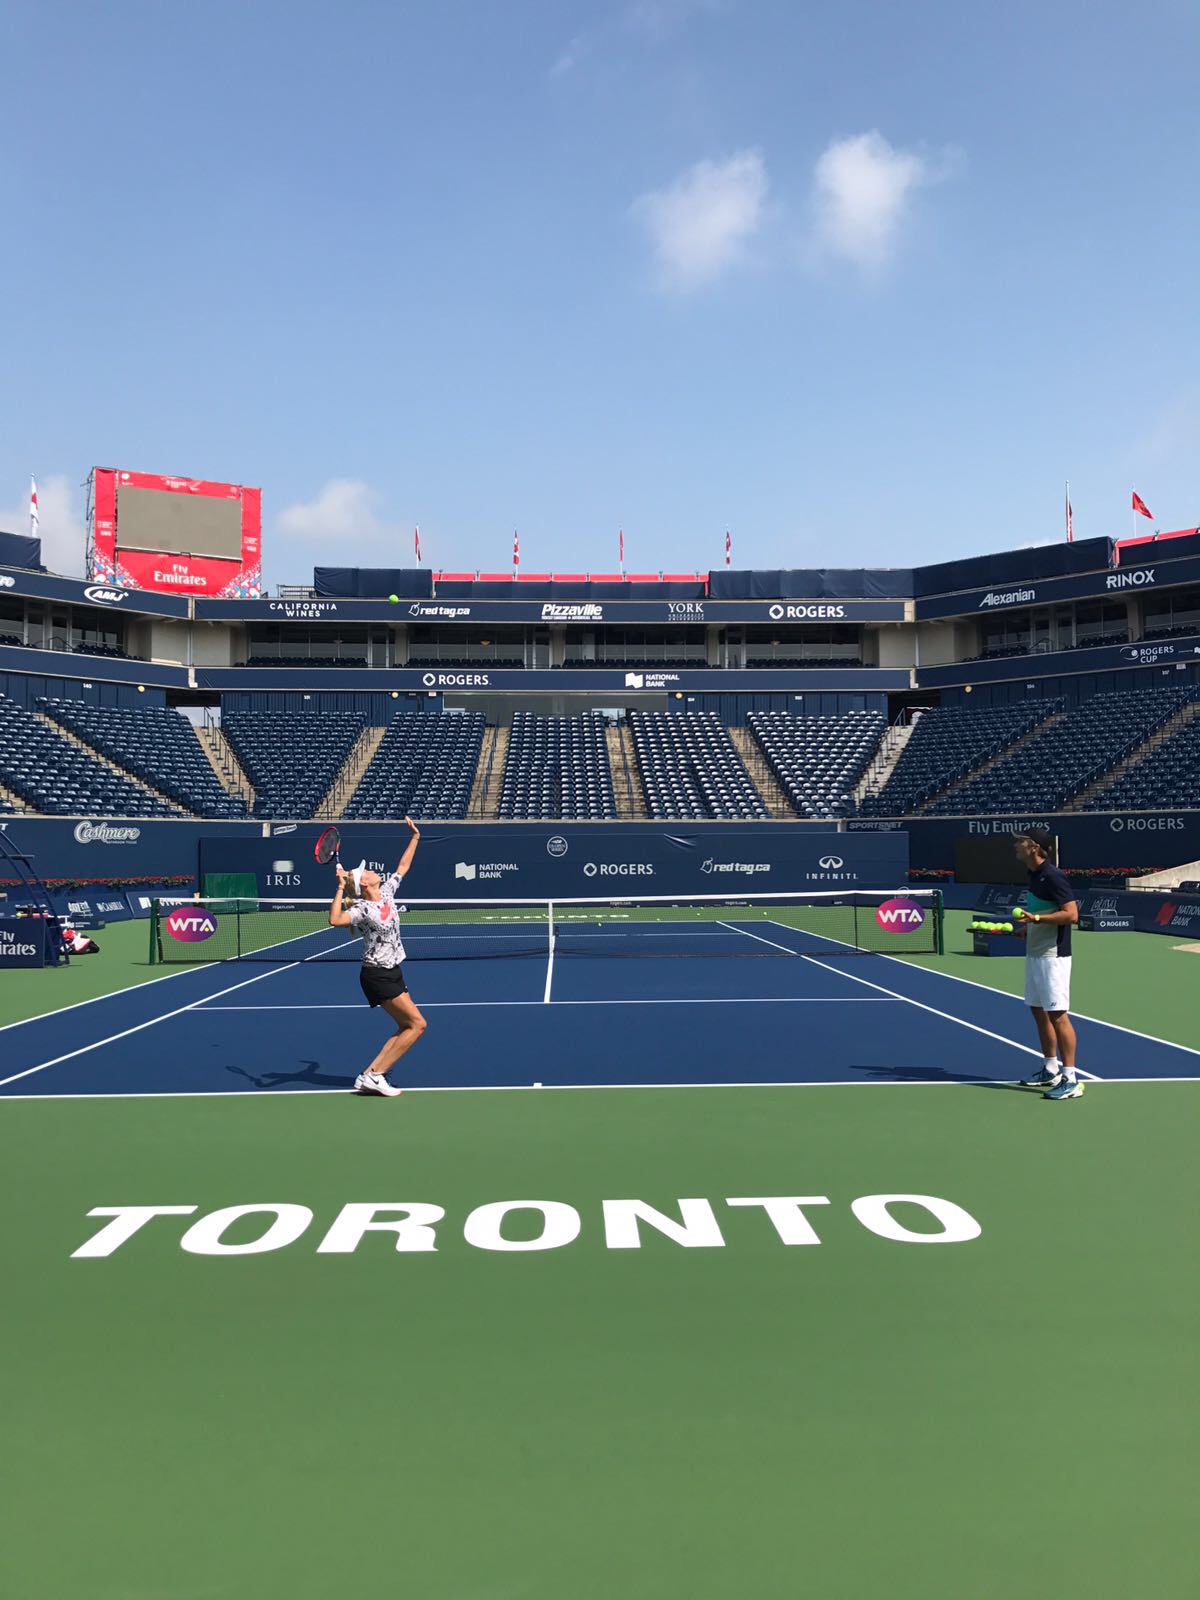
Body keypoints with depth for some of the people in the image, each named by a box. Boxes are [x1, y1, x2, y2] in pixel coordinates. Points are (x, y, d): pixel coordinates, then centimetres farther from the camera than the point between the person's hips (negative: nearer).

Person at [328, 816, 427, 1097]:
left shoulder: (387, 891, 4)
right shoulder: (362, 909, -18)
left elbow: (402, 866, 20)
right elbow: (335, 920, -37)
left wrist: (415, 837, 20)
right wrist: (341, 888, -35)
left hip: (392, 973, 9)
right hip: (377, 976, -9)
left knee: (406, 1027, 7)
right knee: (417, 1023, -10)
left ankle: (368, 1077, 5)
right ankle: (376, 1074, -8)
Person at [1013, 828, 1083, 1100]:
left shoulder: (1053, 877, -16)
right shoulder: (1034, 875, 13)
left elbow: (1071, 914, -21)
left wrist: (1036, 918, -27)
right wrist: (1026, 926, 13)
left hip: (1052, 957, -10)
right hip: (1034, 953, 10)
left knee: (1057, 1015, -8)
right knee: (1038, 1011, 15)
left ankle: (1070, 1080, -3)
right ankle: (1051, 1070, 26)